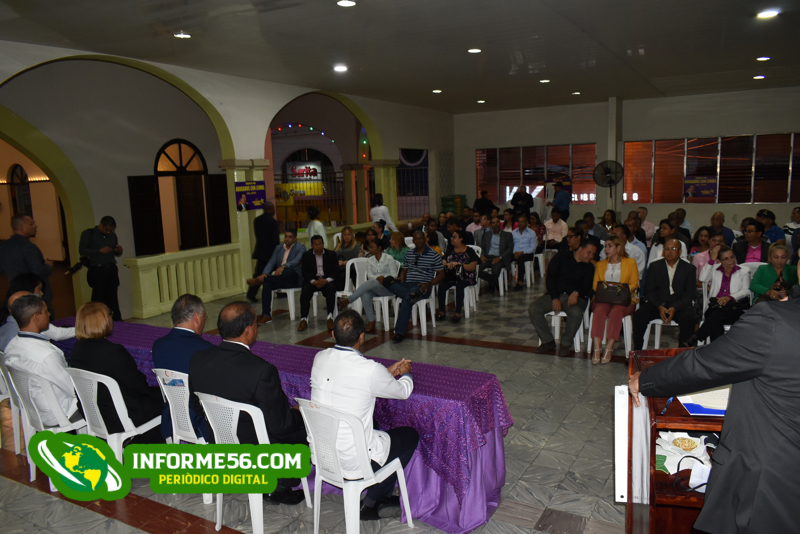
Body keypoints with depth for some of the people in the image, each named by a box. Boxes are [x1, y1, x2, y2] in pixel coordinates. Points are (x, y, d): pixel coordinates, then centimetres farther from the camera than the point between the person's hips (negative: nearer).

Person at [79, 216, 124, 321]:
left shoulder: (112, 235, 15)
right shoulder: (88, 233, 1)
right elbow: (81, 250, -8)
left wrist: (119, 251, -1)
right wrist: (100, 251, -18)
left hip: (111, 270, 4)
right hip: (97, 270, -4)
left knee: (112, 298, 5)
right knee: (98, 298, -5)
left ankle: (117, 321, 7)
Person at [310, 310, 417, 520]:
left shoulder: (320, 358, -5)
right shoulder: (371, 370, -23)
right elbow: (404, 392, -3)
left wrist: (388, 372, 19)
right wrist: (406, 373, 19)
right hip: (352, 462, -6)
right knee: (410, 435, 15)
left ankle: (381, 498, 33)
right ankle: (371, 502, 21)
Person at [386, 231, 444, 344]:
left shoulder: (434, 255, 3)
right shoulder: (409, 254, 18)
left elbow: (441, 274, 3)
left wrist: (429, 284, -14)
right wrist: (401, 278, 0)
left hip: (422, 287, -4)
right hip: (407, 285, 5)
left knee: (406, 300, -35)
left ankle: (400, 332, -30)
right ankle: (411, 295, -37)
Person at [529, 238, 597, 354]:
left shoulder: (589, 267, 12)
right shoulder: (562, 256, 7)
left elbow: (586, 286, -2)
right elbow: (550, 276, -1)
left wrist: (576, 293, -26)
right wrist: (555, 298, -11)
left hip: (574, 297, 0)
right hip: (554, 294, 1)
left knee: (576, 312, -36)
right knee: (533, 309, -23)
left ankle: (566, 343, -14)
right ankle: (548, 341, -9)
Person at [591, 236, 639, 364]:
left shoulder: (630, 262, 15)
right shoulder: (600, 264, 25)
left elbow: (634, 284, 6)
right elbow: (595, 284, 17)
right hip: (603, 299, 2)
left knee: (616, 311, -36)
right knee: (599, 310, -33)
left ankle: (609, 349, -37)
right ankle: (597, 348, -42)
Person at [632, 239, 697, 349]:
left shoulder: (689, 269, 9)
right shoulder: (654, 266, 13)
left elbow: (690, 293, 0)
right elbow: (649, 290, 5)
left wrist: (674, 308, -17)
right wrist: (660, 307, -13)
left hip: (679, 305, -1)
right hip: (657, 304, 1)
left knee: (689, 318, -34)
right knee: (639, 314, -27)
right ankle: (637, 351, -20)